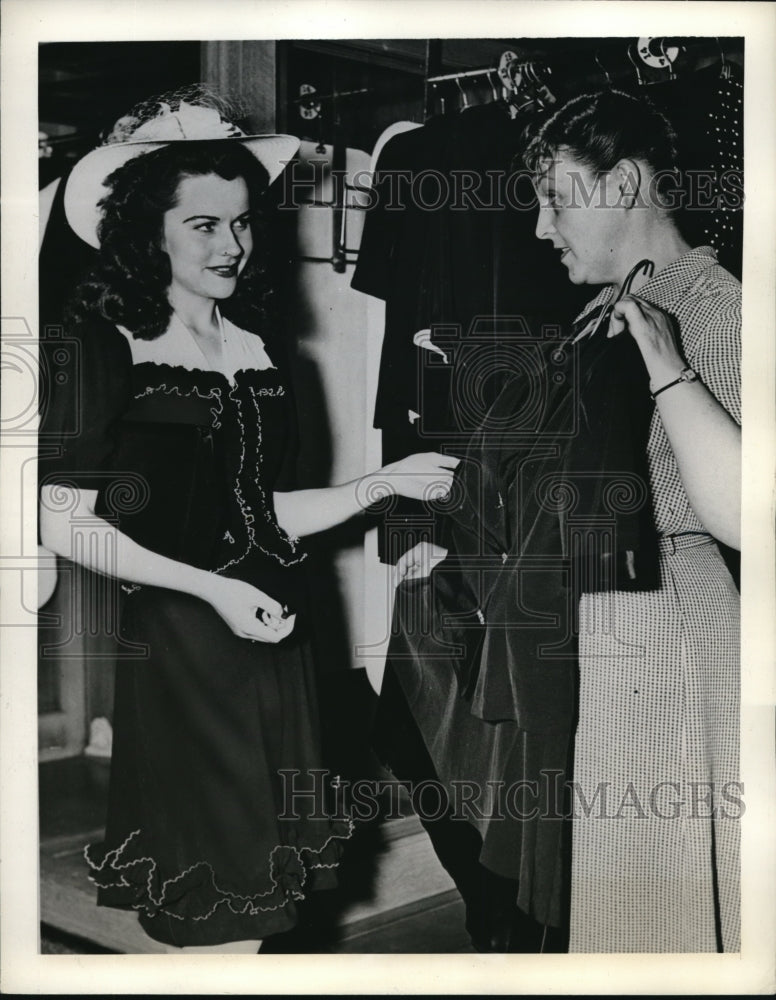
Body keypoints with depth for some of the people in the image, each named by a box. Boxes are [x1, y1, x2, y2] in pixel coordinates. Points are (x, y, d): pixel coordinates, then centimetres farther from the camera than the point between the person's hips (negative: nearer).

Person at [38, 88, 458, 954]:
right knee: (208, 921, 3)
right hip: (175, 646, -6)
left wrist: (386, 483, 6)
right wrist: (211, 588, -15)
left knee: (255, 909, 13)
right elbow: (66, 525, -10)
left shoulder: (258, 348, 11)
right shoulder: (105, 346, -7)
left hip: (273, 640, 6)